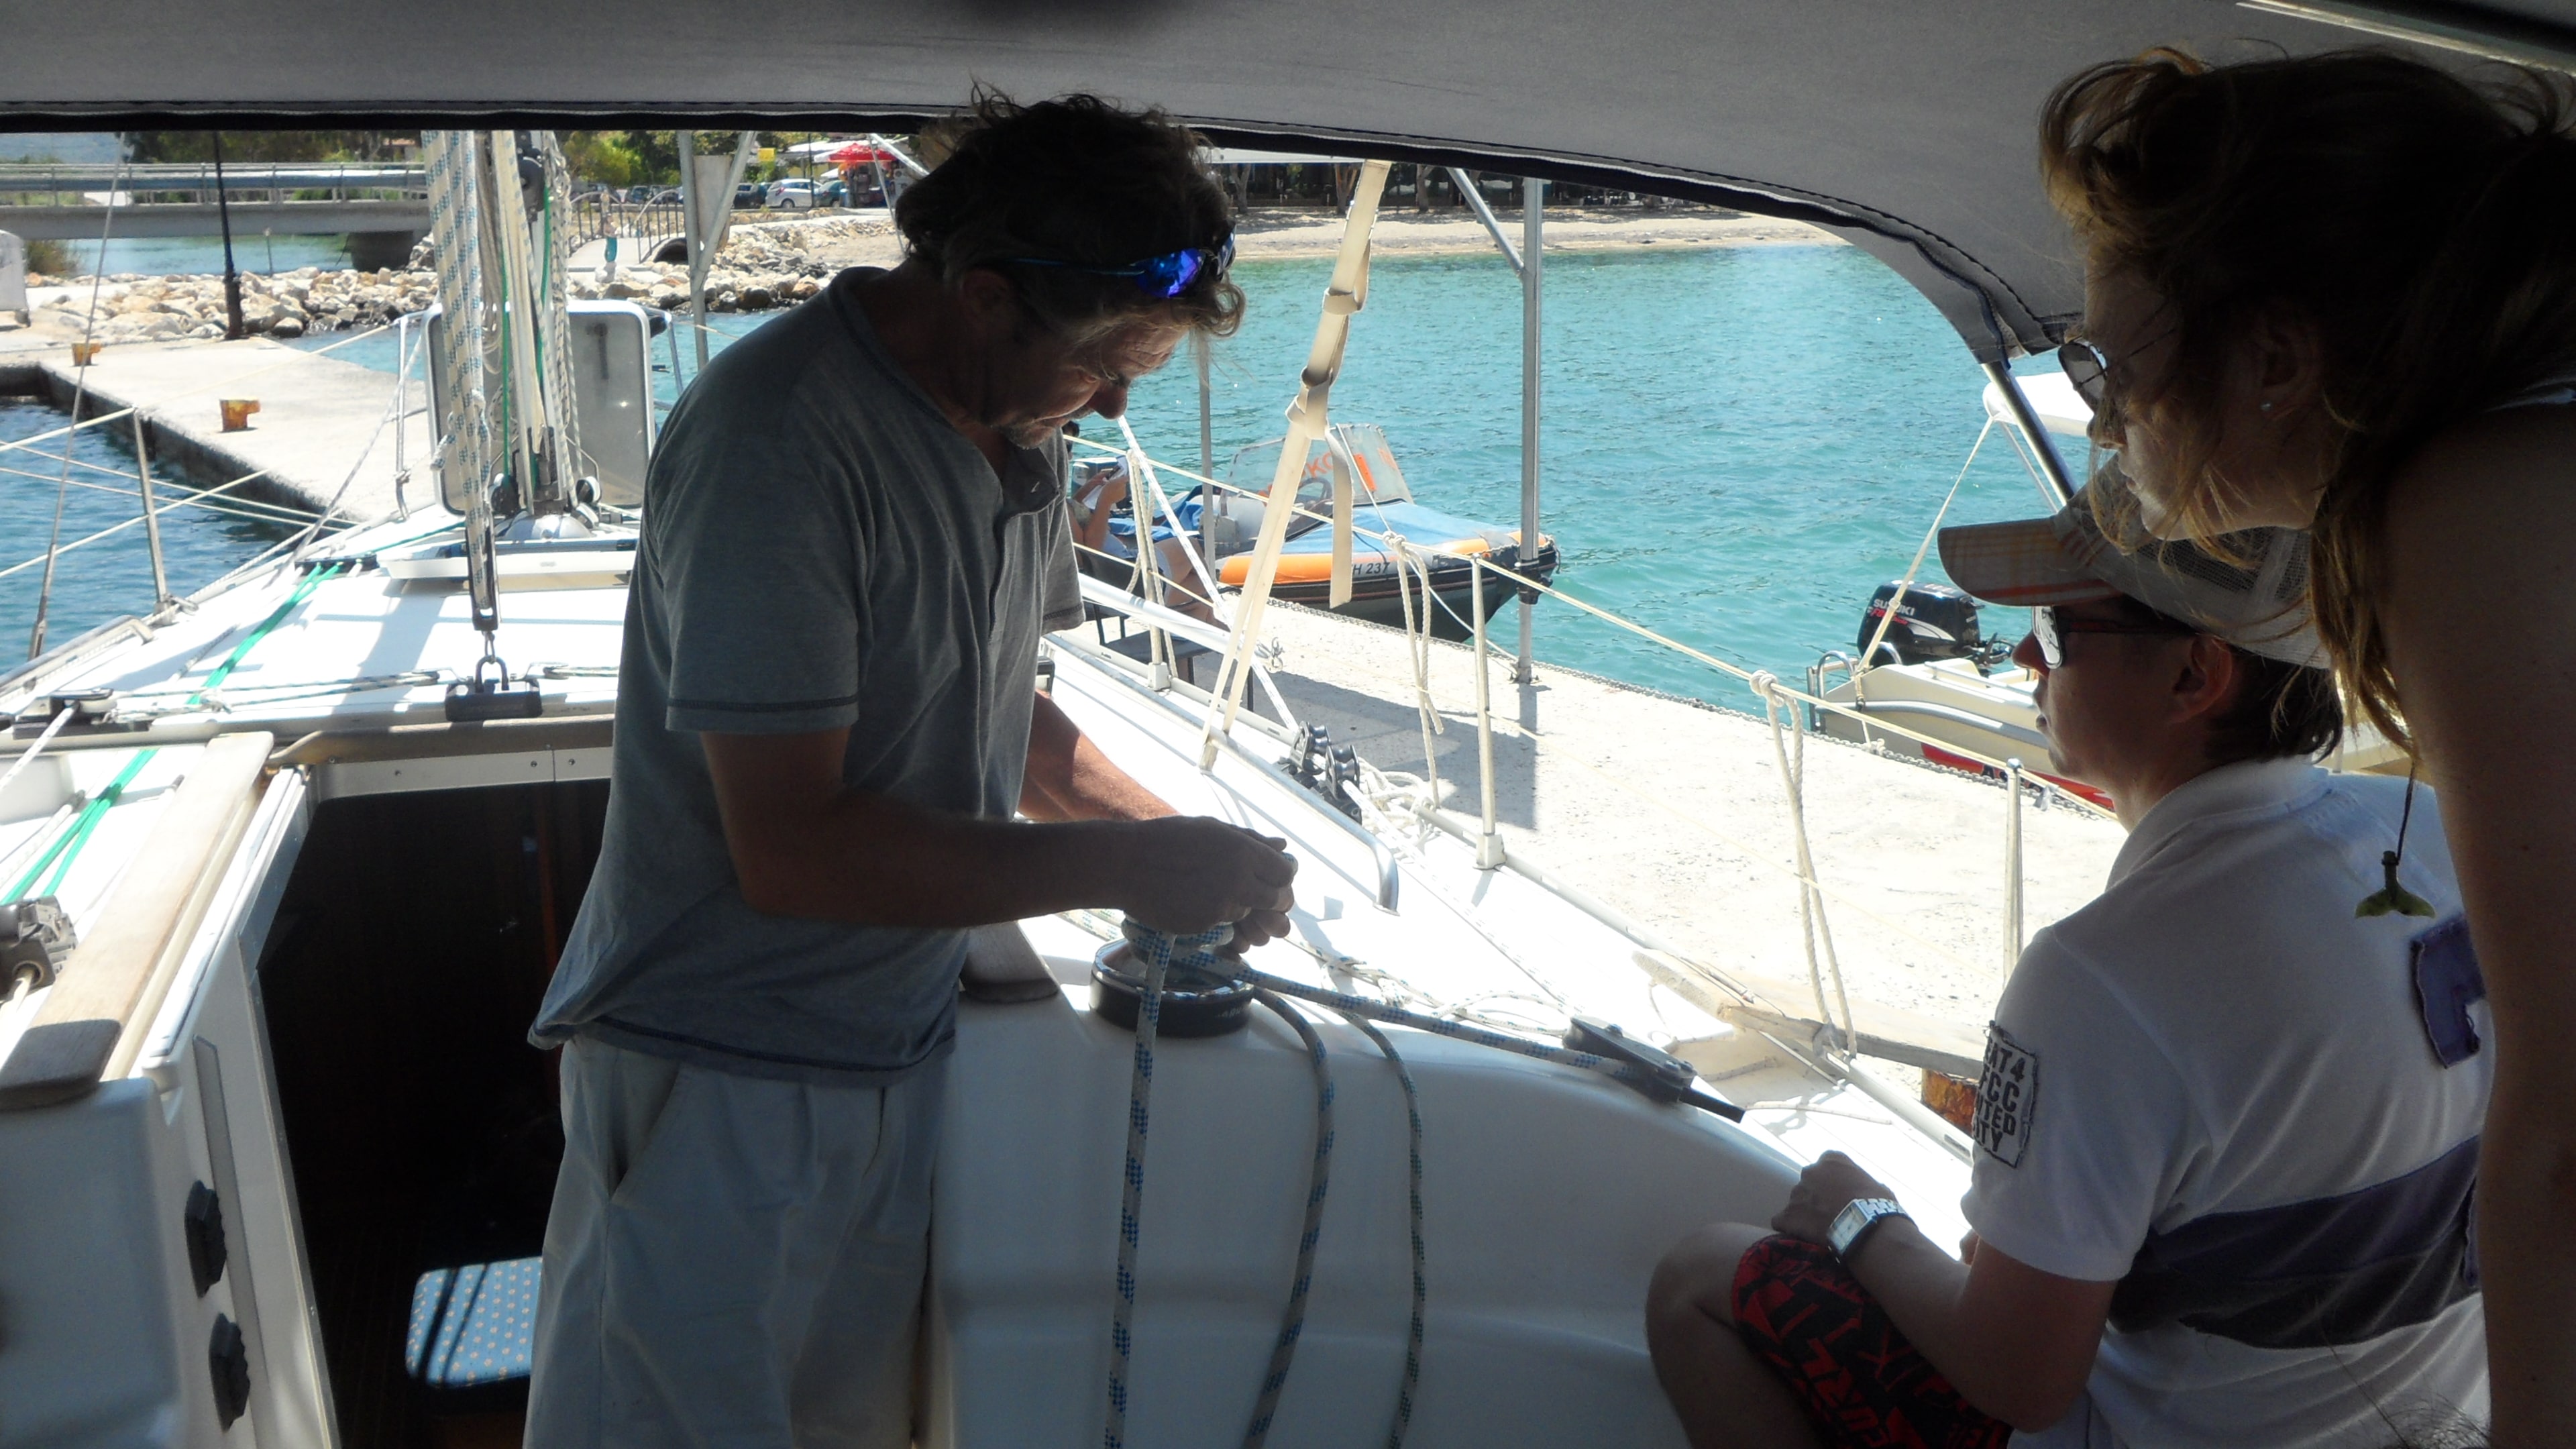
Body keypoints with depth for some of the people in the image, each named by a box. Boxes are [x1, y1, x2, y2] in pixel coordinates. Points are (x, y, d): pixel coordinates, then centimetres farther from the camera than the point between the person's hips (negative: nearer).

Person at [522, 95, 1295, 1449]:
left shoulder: (1018, 421, 4)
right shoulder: (776, 439, -24)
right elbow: (792, 849, -26)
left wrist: (1177, 838, 1)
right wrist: (1120, 866, -23)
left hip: (900, 1049, 8)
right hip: (721, 1082, -7)